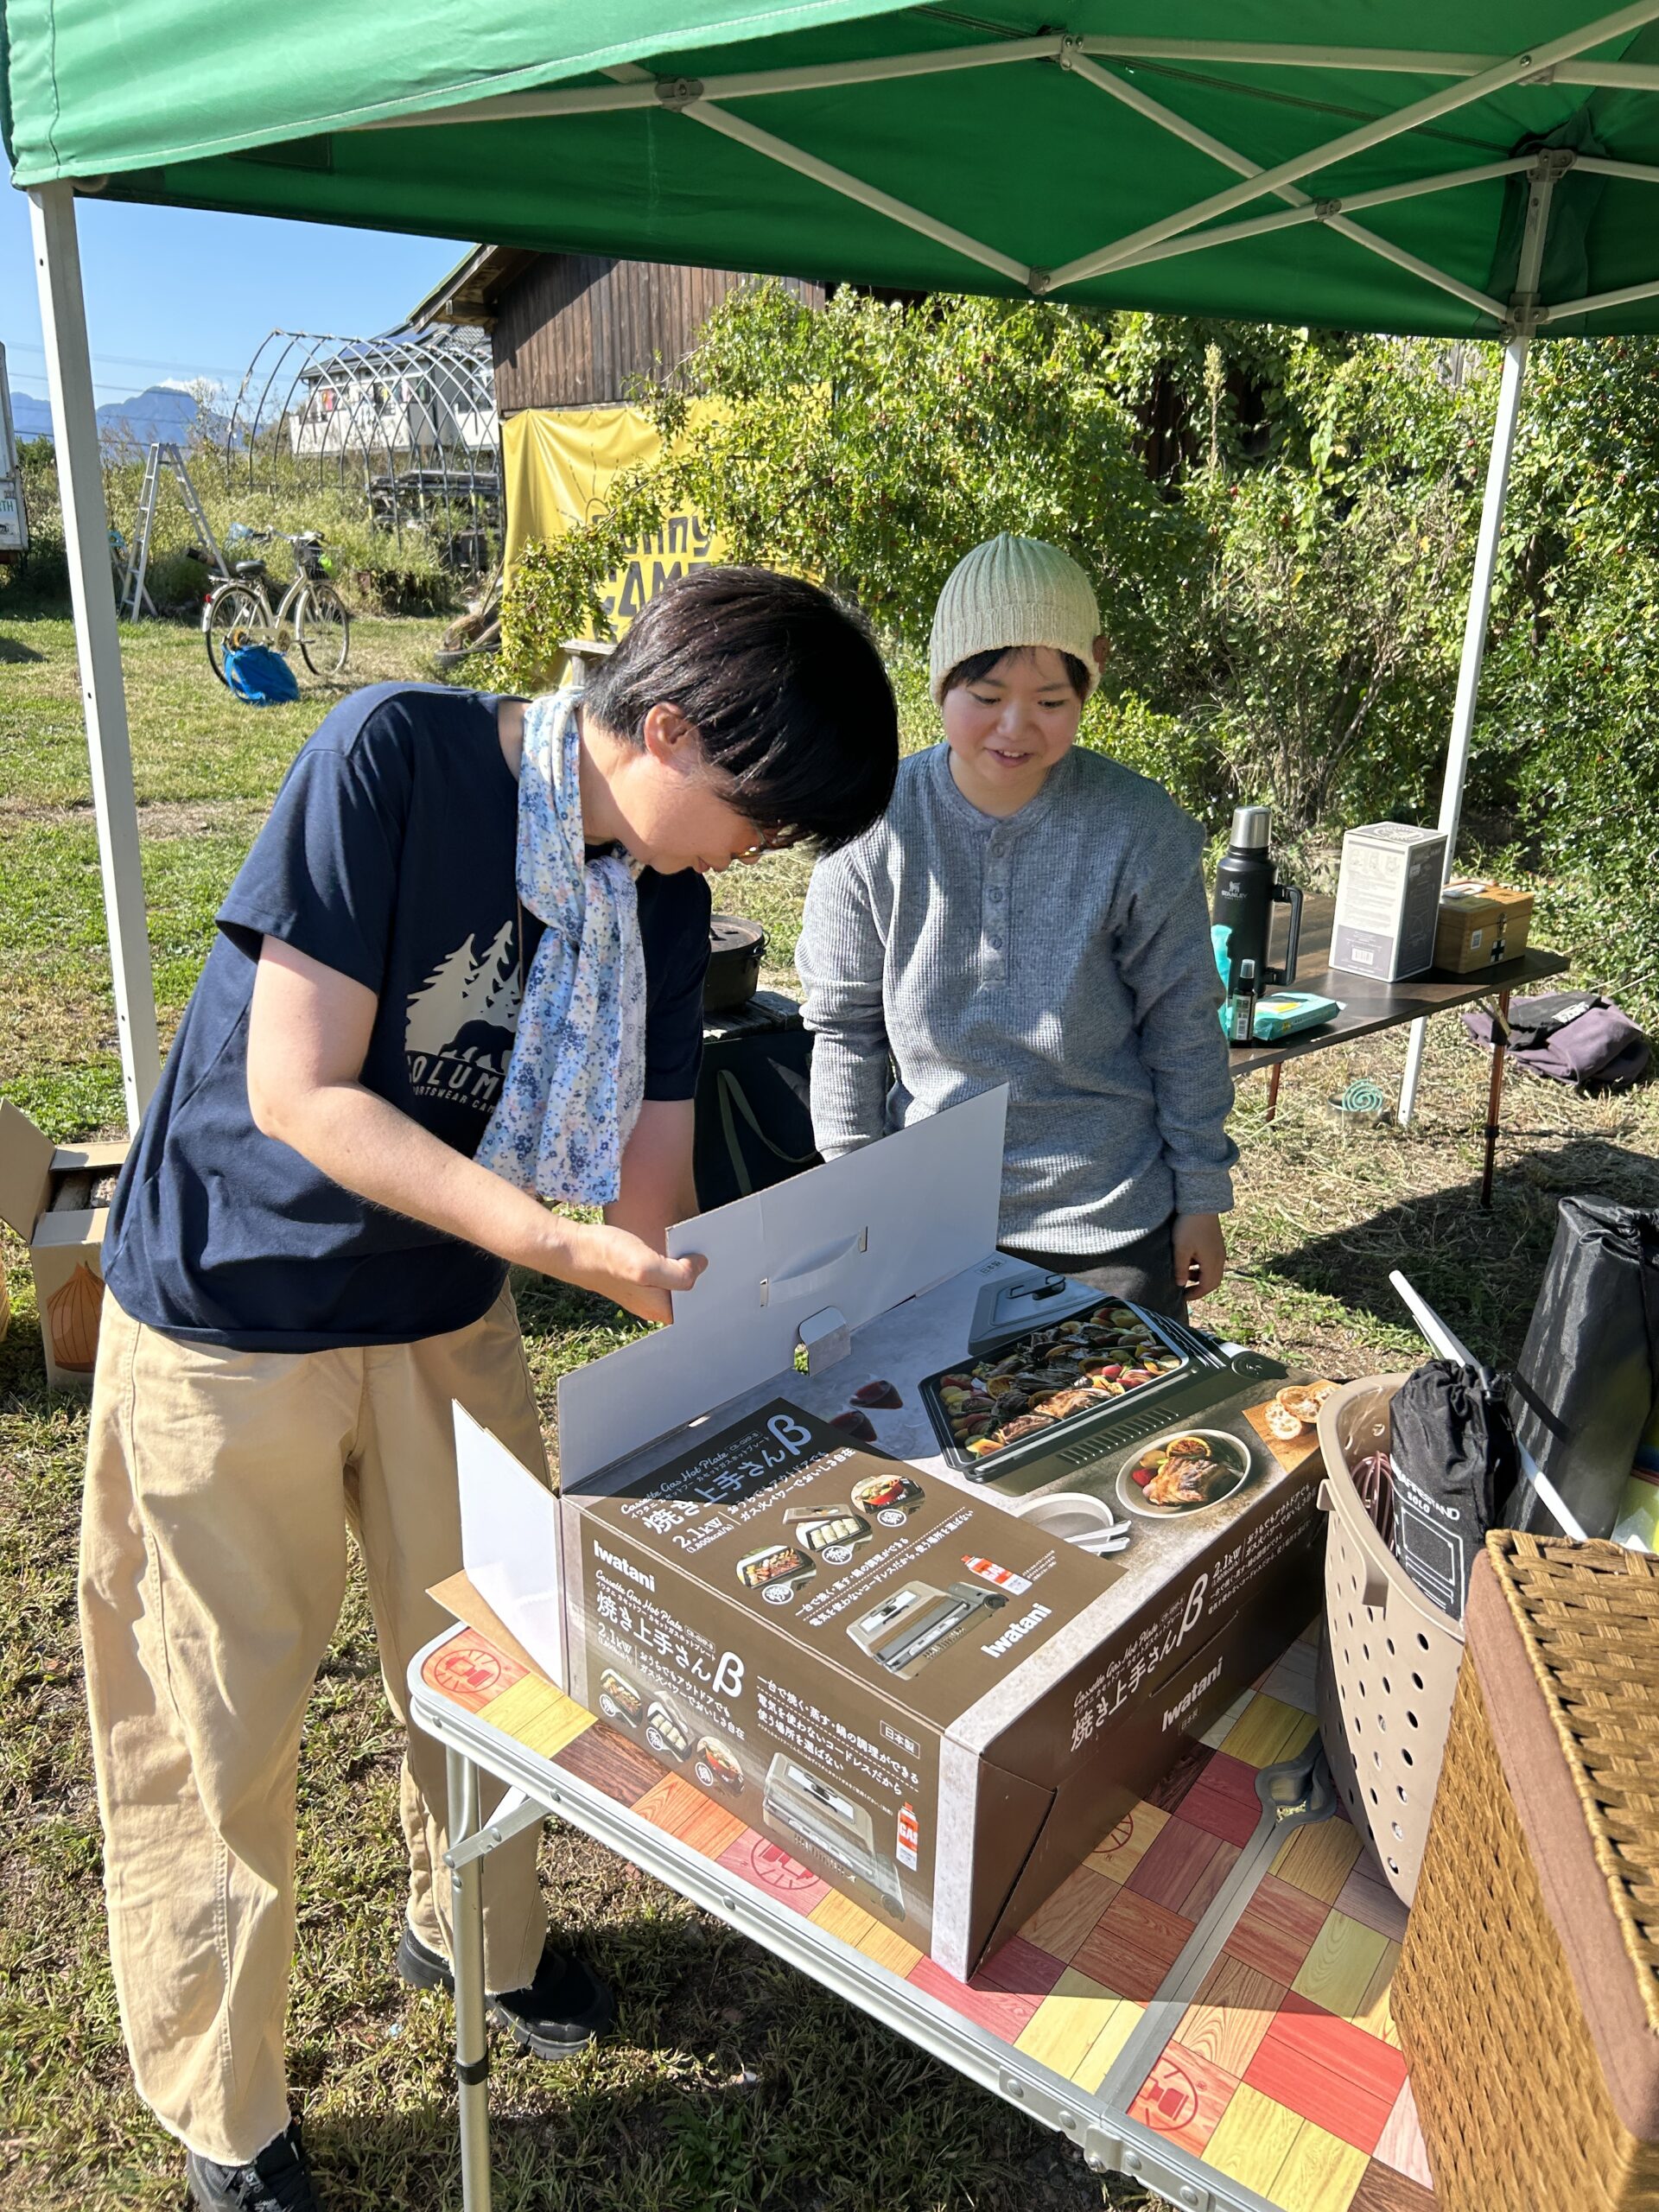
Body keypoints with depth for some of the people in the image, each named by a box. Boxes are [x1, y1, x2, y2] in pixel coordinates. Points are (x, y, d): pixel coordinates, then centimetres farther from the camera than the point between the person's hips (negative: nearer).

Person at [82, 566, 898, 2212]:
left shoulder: (660, 887, -4)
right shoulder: (394, 756, -24)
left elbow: (649, 1174, 0)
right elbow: (296, 1094, -26)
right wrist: (557, 1242, -33)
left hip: (447, 1311, 6)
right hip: (232, 1318, -5)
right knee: (217, 1723, 9)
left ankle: (476, 1933, 48)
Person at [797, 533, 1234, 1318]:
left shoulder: (1139, 828, -13)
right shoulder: (876, 825, -10)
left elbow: (1183, 1024, -4)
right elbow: (843, 1025, -1)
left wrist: (1200, 1196, 1)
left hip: (1111, 1222, 0)